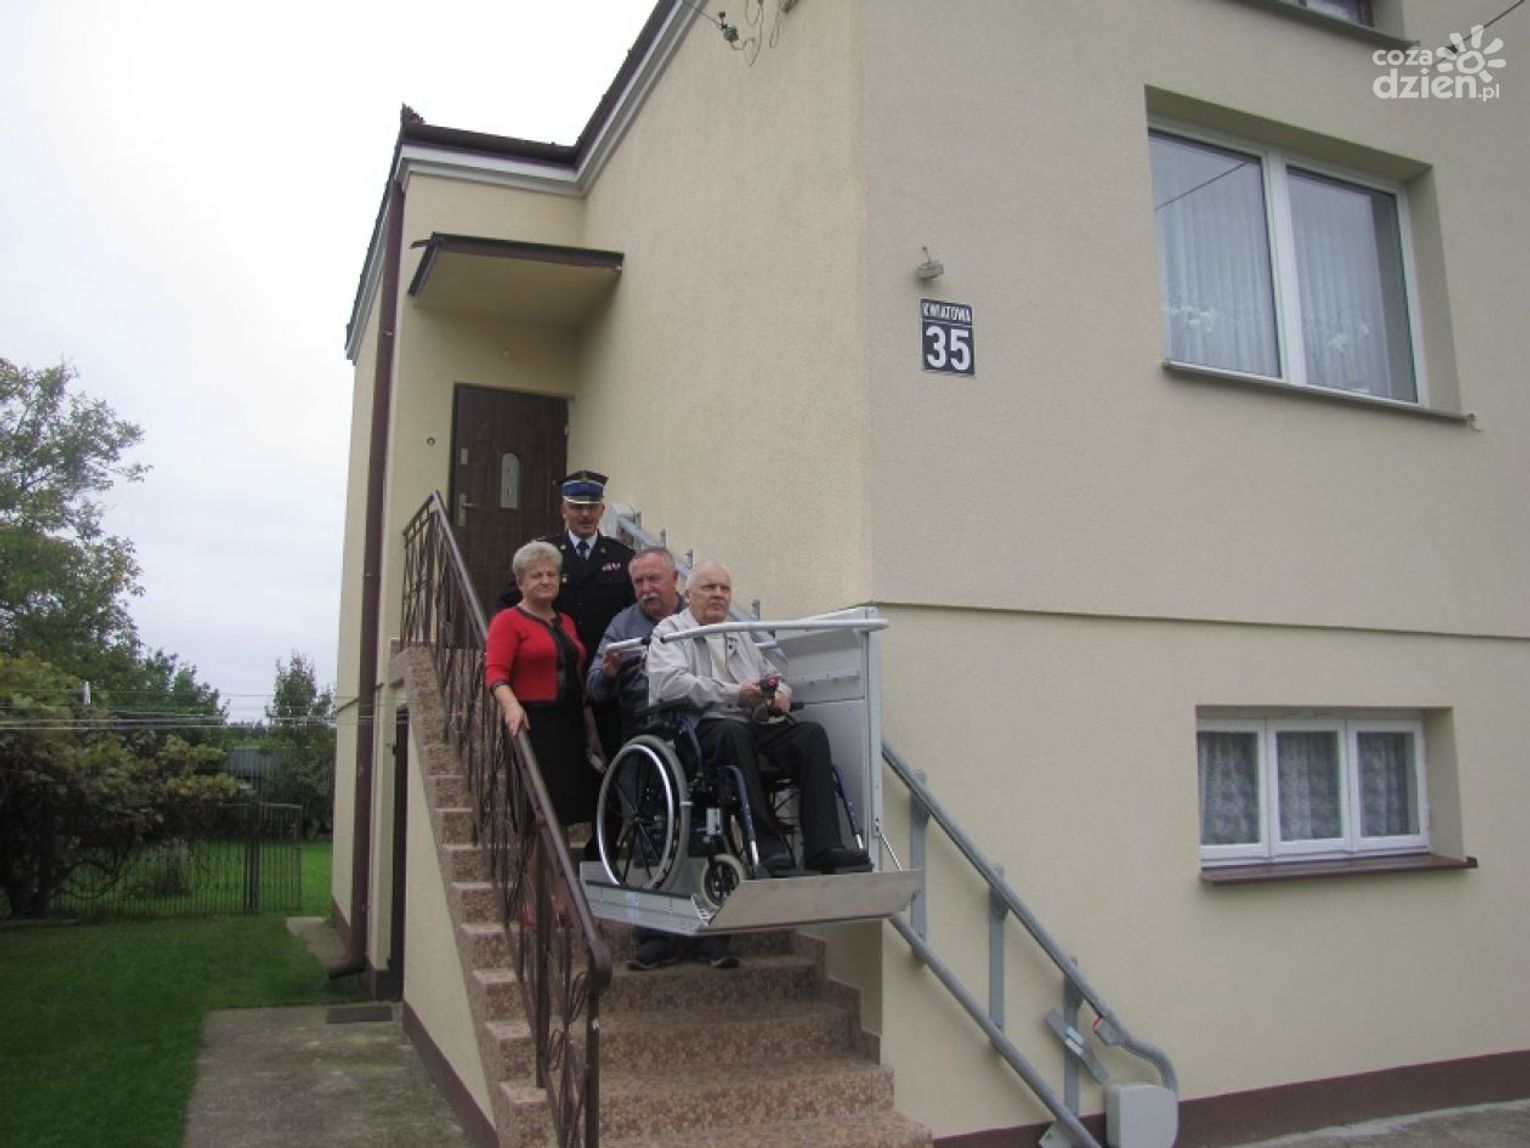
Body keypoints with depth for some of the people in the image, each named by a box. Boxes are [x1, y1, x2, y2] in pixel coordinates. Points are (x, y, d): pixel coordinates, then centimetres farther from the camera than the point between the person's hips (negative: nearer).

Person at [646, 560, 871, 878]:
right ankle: (768, 846, -41)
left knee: (812, 733, -21)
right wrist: (734, 694, -15)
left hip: (757, 726, 6)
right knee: (734, 730, -39)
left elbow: (773, 678, 33)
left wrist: (780, 696, 6)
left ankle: (823, 847, -29)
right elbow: (668, 683, -9)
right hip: (705, 729, -6)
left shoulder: (740, 637, 32)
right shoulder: (670, 631, 11)